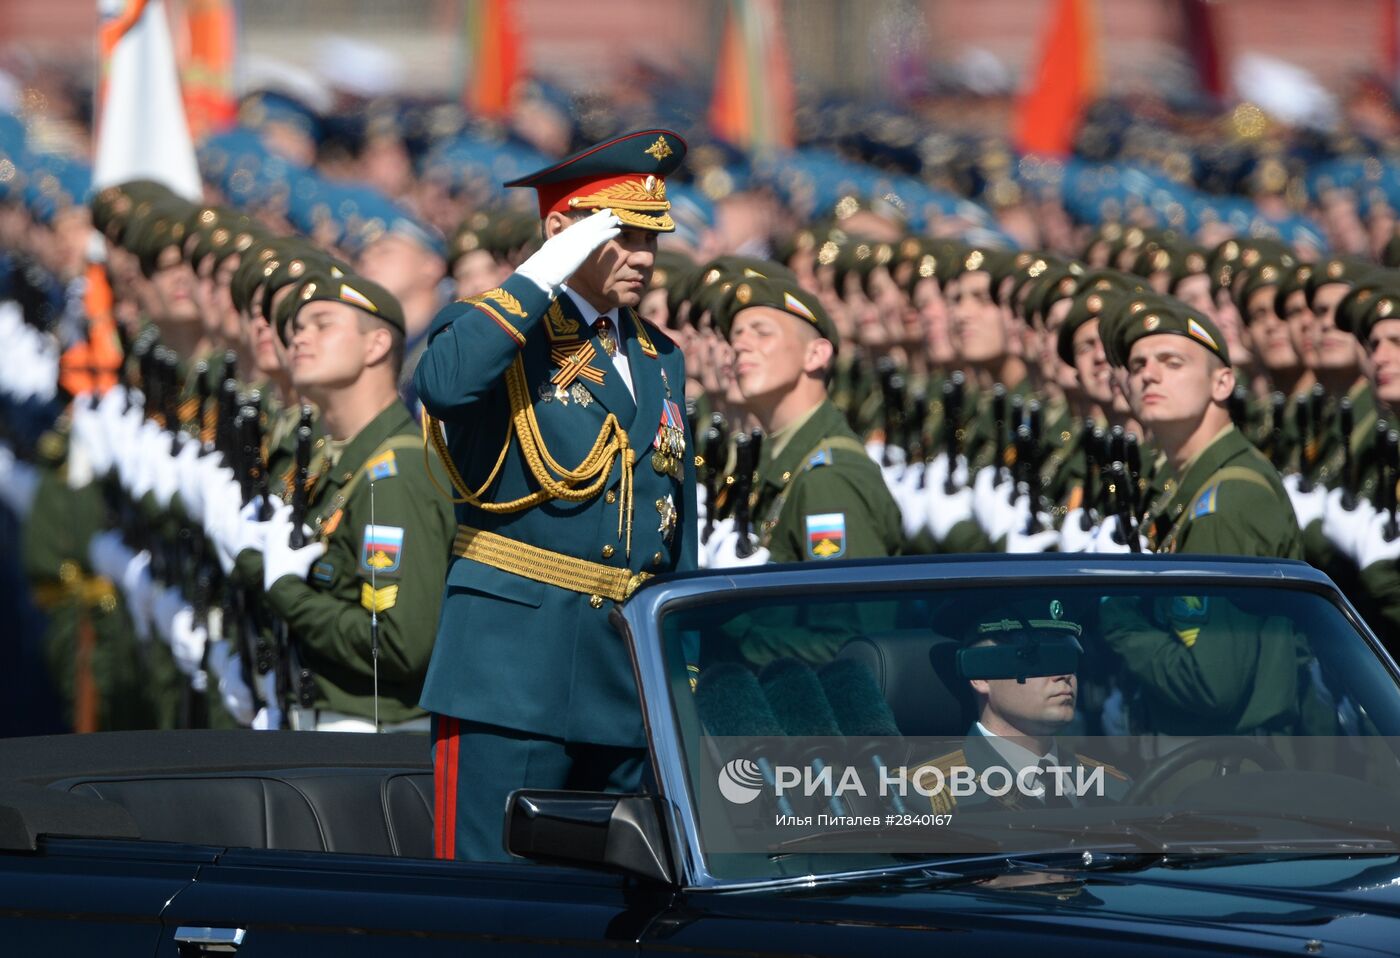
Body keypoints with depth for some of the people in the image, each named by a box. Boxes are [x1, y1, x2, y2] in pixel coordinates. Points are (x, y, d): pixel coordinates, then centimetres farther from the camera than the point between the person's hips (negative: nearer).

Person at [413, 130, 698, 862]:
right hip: (514, 673, -7)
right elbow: (442, 384, -28)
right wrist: (545, 276, -21)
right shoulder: (499, 333, -2)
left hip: (633, 683, 7)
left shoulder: (660, 361, 18)